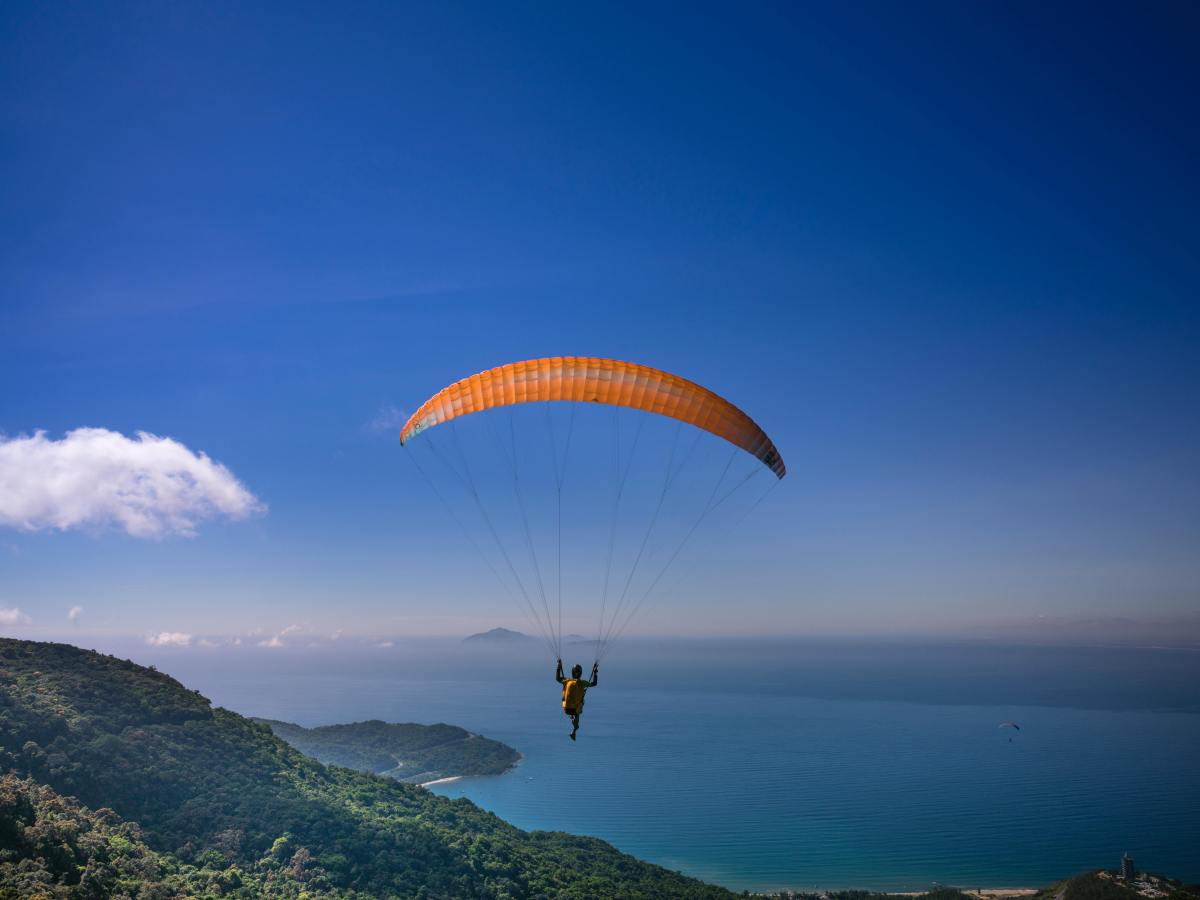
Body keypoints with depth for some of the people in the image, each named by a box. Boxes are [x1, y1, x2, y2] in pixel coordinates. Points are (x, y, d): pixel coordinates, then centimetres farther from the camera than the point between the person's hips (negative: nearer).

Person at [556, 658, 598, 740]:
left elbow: (557, 678, 14)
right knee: (577, 714, 32)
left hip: (566, 708, 2)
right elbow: (593, 684, 2)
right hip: (576, 709, -2)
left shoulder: (566, 681, -5)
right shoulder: (582, 683, -12)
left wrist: (559, 667, 20)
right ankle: (573, 731, 17)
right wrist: (595, 672, 10)